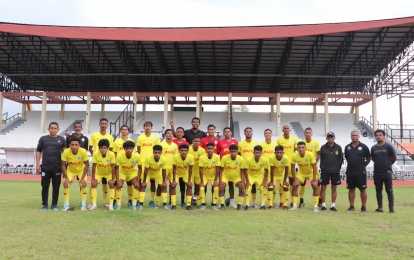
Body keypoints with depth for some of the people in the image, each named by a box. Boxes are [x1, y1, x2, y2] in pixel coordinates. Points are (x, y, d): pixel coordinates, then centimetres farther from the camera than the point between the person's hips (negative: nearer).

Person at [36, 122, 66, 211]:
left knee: (56, 187, 4)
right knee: (45, 186, 5)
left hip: (57, 167, 0)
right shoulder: (43, 139, 6)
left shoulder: (61, 139, 6)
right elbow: (38, 151, 9)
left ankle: (54, 204, 14)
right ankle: (45, 204, 16)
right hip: (45, 167, 0)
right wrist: (37, 164, 2)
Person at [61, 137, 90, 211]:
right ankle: (66, 204, 1)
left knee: (83, 184, -16)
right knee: (66, 184, -14)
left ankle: (83, 204, 1)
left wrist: (83, 178, -23)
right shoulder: (66, 152, -31)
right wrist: (66, 178, -22)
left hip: (81, 170, -1)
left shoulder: (83, 151, -33)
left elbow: (87, 165, -22)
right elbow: (63, 165, -19)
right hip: (70, 170, 1)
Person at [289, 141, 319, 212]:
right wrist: (295, 180, -16)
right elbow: (293, 168, -14)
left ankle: (315, 206, -2)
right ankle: (294, 205, 0)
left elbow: (314, 167, -23)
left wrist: (314, 180, -24)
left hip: (311, 172, -2)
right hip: (301, 173, 2)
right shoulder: (294, 156, -26)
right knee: (294, 186, -10)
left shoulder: (310, 154, -30)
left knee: (315, 186, -16)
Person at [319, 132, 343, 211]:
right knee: (323, 187, 1)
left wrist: (338, 167, 2)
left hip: (335, 171, 0)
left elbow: (341, 159, 6)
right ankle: (323, 205, 9)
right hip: (325, 171, 0)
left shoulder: (338, 147, 2)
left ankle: (333, 205, 14)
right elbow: (321, 159, 5)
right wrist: (322, 167, 0)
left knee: (334, 188, 7)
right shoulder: (323, 147, 1)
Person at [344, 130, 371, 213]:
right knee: (351, 189, 8)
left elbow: (368, 159, 4)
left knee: (363, 189, 3)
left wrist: (362, 165, 6)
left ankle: (364, 206, 10)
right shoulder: (347, 147, 6)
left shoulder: (363, 147, -3)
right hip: (350, 172, 3)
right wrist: (352, 164, 13)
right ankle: (351, 206, 16)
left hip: (361, 172, -3)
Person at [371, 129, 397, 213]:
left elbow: (394, 158, 2)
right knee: (378, 190, 8)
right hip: (377, 173, 4)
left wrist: (388, 164, 12)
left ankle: (391, 208, 4)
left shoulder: (388, 146, -5)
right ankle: (380, 208, 15)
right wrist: (380, 164, 13)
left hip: (387, 172, -4)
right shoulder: (373, 148, 6)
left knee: (389, 190, 1)